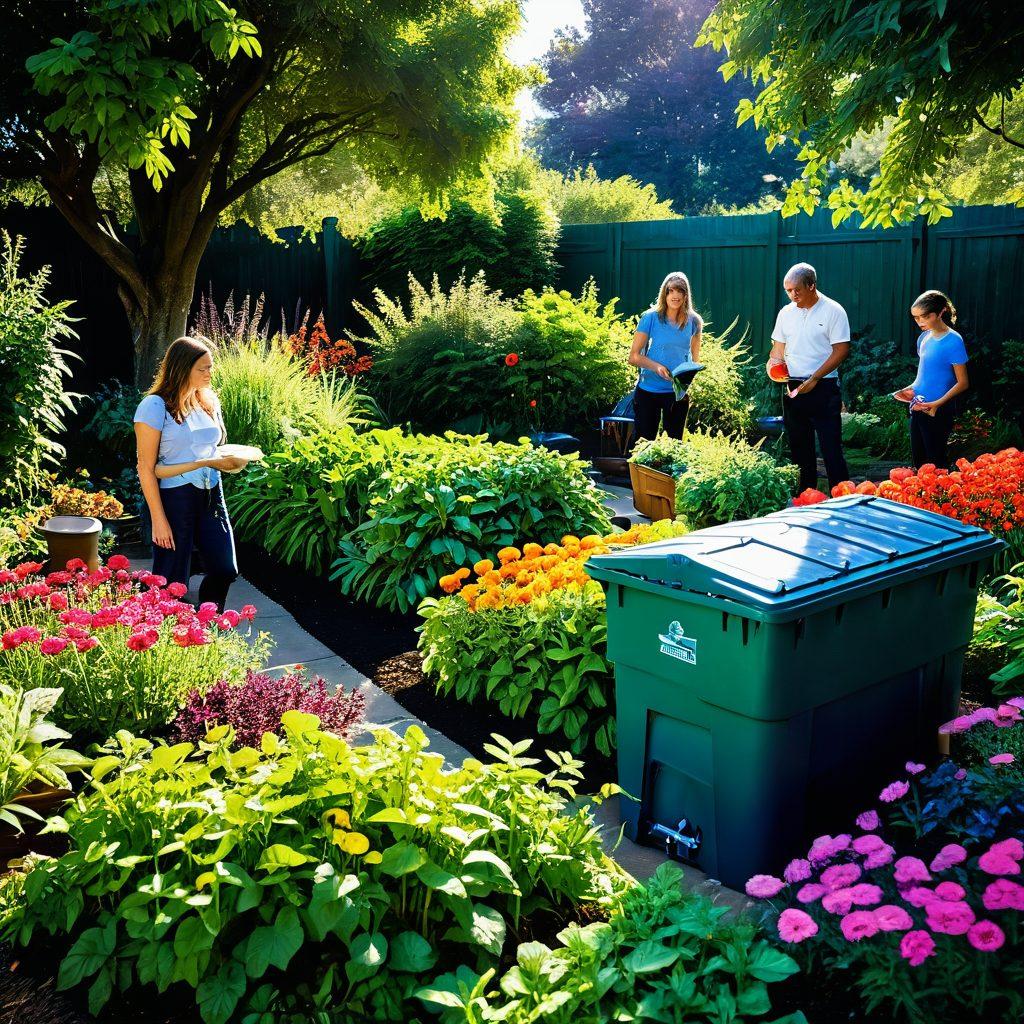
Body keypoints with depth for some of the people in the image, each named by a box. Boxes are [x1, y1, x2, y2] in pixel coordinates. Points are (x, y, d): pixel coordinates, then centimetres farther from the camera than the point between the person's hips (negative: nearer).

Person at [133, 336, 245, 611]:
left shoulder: (209, 402, 10)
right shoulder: (155, 406, -10)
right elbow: (147, 468, -12)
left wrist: (225, 461, -1)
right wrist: (158, 519, -15)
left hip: (211, 494, 7)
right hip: (174, 498, -6)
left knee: (225, 570, 6)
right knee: (173, 583, 0)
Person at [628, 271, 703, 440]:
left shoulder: (693, 322, 0)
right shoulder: (651, 318, -8)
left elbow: (695, 360, 11)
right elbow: (633, 357, -8)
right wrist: (657, 367, -24)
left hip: (679, 393, 3)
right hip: (648, 390, -2)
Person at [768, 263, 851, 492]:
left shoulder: (833, 311, -7)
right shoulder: (786, 313, 10)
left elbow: (841, 350, -11)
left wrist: (814, 379, -16)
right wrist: (774, 362, -5)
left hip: (823, 389, -6)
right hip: (793, 388, 6)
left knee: (831, 448, -7)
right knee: (799, 448, 11)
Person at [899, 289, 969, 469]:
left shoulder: (953, 341, -14)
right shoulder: (924, 338, 8)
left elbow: (962, 383, -12)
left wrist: (938, 403, -23)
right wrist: (912, 388, 4)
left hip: (937, 412, -7)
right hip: (918, 408, 7)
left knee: (937, 463, 0)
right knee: (918, 460, 15)